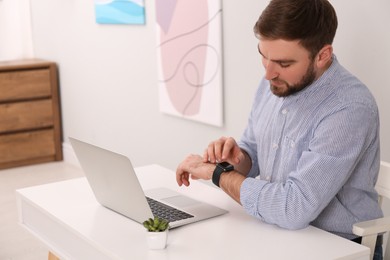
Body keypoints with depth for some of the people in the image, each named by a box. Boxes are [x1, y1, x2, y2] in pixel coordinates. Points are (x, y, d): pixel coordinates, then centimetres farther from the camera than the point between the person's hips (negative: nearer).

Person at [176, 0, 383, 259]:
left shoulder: (350, 109, -24)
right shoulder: (273, 83, -1)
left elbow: (294, 209, -29)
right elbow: (252, 153, 13)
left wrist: (216, 172, -18)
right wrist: (236, 159, -10)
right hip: (275, 235, 6)